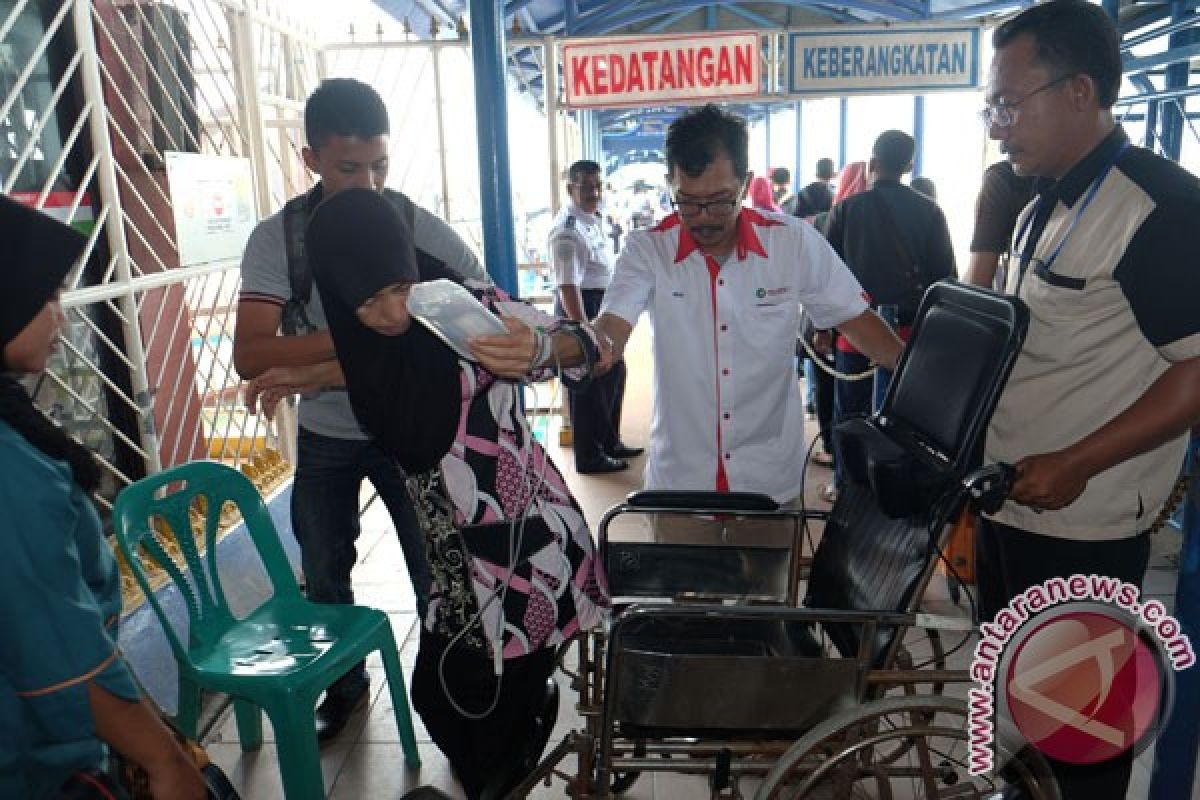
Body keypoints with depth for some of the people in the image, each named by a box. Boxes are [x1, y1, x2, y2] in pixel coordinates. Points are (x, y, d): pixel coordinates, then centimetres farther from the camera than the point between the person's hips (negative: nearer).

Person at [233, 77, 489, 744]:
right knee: (326, 575, 17)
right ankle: (345, 686, 42)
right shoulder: (277, 238, -12)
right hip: (325, 437, 2)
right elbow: (251, 356, -21)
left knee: (435, 567, 5)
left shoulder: (422, 228, -15)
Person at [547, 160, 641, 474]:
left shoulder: (592, 219, 10)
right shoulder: (568, 230, -21)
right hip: (581, 307, -10)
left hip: (602, 306, 10)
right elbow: (568, 286, -28)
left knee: (613, 373, 19)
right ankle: (589, 457, 14)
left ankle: (609, 441, 36)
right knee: (587, 384, 0)